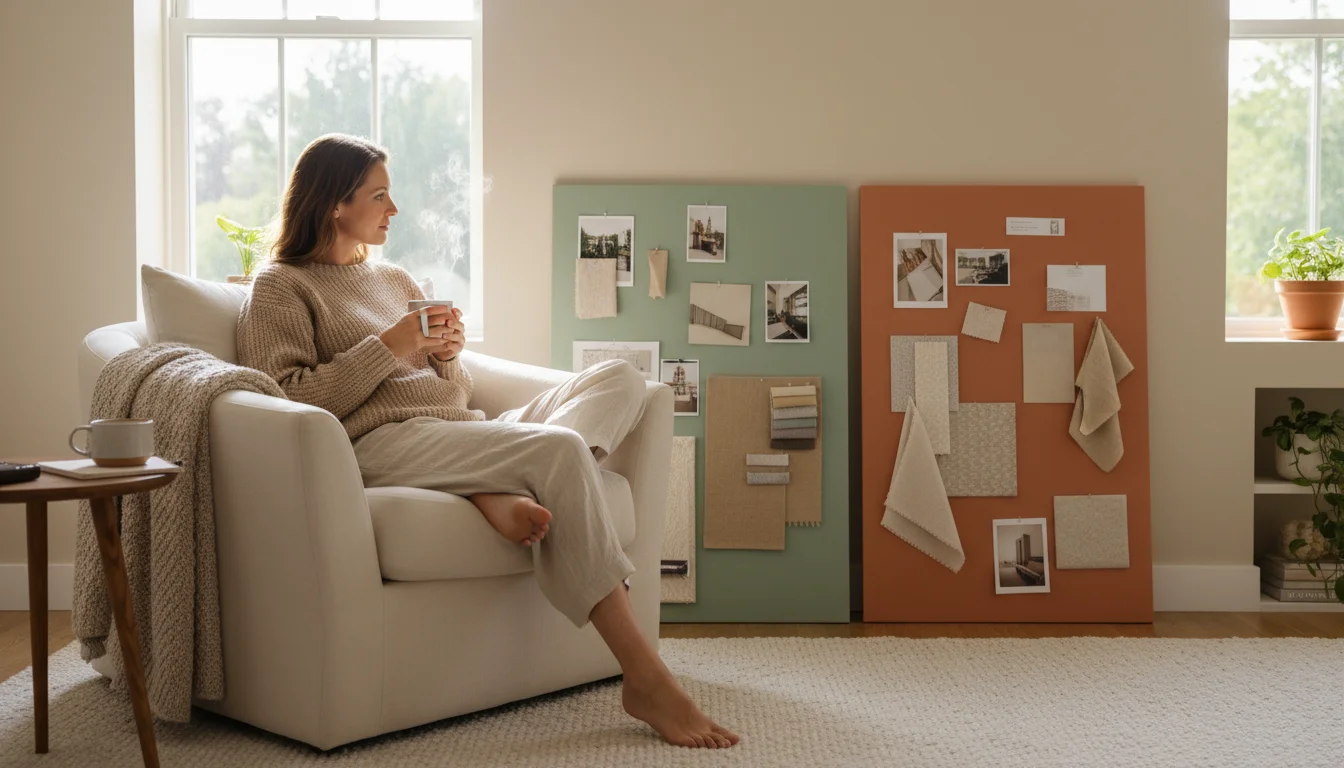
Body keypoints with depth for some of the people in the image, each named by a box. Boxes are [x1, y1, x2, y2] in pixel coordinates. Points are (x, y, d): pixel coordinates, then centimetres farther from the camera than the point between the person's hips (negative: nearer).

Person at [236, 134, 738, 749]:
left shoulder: (396, 279, 30)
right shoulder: (282, 287, 9)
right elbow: (288, 401, -8)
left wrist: (448, 356, 4)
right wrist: (386, 348, -10)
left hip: (461, 433, 8)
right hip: (383, 443, -8)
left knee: (619, 377, -7)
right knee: (560, 448, -32)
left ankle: (507, 489, -34)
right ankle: (644, 679, -34)